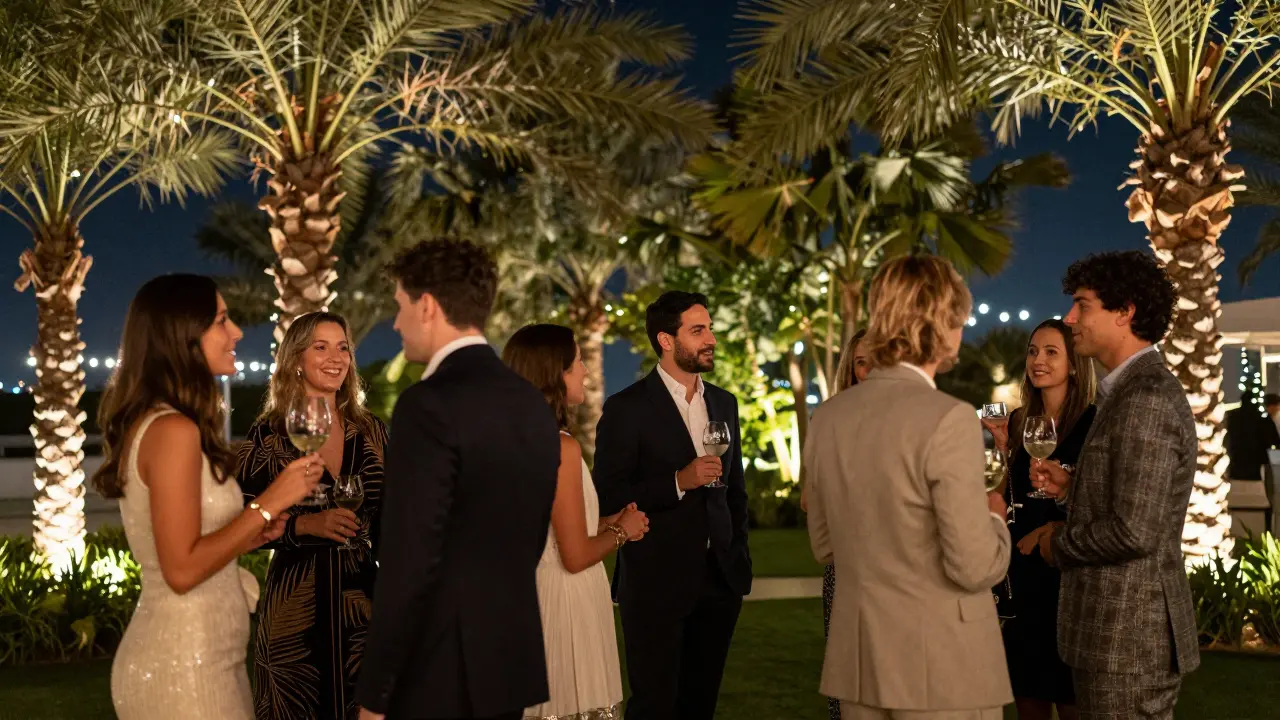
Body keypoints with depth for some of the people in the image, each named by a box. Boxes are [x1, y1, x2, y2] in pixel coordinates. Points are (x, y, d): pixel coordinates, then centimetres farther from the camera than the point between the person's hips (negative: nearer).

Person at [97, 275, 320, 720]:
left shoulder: (149, 422, 10)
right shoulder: (174, 431, -19)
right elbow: (182, 570, -22)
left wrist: (248, 537, 9)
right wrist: (269, 503, -17)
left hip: (184, 657, 9)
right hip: (183, 667, -9)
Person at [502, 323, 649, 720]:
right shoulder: (561, 446, -19)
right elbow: (576, 556, -18)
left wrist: (605, 523, 14)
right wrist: (621, 532, -1)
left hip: (531, 596, 9)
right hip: (565, 603, -9)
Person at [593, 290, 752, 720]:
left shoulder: (724, 404, 13)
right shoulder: (627, 409, -7)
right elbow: (608, 498, -12)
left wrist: (739, 555, 14)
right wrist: (678, 482, -20)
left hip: (719, 581, 5)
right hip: (656, 583, -5)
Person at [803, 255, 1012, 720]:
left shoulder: (827, 417, 2)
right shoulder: (949, 420, -17)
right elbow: (975, 567, -17)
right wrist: (994, 518, 2)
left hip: (858, 663, 6)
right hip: (942, 669, -6)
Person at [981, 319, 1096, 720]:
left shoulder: (1092, 423, -9)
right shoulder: (1018, 422, 8)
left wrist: (1052, 531, -17)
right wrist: (1003, 449, -1)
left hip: (1067, 576, -5)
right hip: (1021, 575, 5)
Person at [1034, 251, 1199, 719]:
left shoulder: (1146, 400, -19)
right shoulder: (1136, 390, 14)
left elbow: (1135, 531, -24)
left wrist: (1057, 544, -9)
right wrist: (1072, 484, 8)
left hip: (1129, 640, -10)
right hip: (1120, 632, 10)